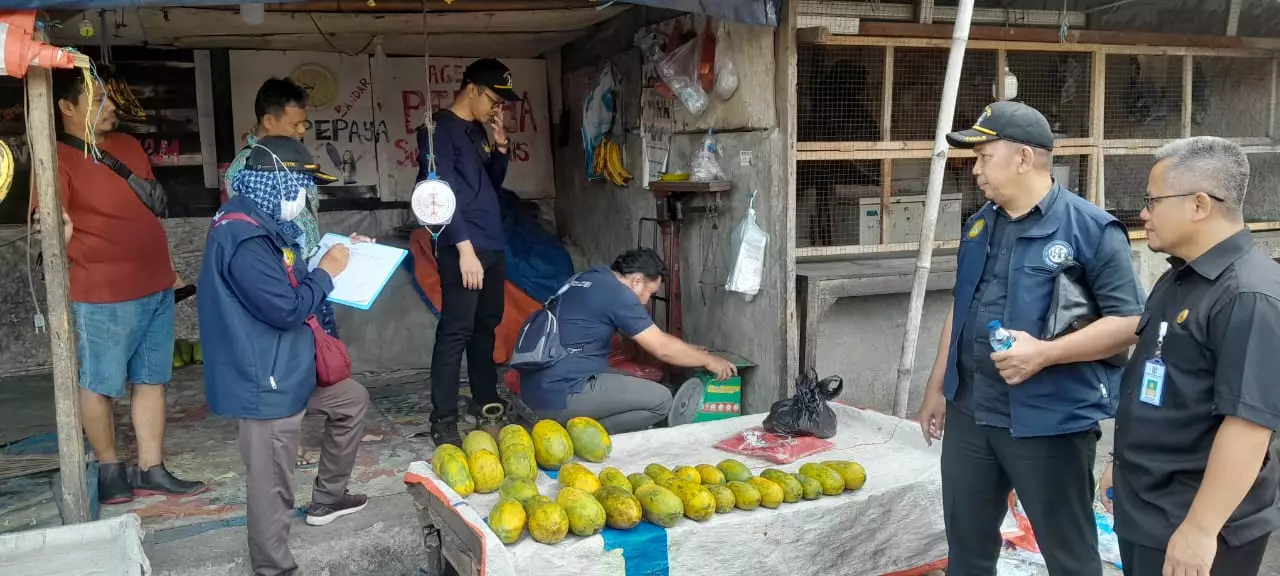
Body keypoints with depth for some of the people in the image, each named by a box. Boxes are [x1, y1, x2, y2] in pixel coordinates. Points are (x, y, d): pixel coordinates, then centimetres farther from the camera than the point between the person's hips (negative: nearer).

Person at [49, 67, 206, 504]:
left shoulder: (128, 145, 11)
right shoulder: (58, 159, -11)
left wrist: (167, 266, 21)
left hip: (157, 286, 7)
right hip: (104, 295, -7)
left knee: (152, 380, 11)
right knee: (99, 384, 7)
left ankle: (151, 470, 20)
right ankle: (109, 467, 24)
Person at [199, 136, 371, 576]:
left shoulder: (259, 225, 9)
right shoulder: (244, 238, -25)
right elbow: (286, 308, -26)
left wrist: (334, 256, 9)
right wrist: (327, 272, -12)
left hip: (286, 367, 11)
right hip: (263, 380, -11)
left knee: (352, 400, 24)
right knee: (272, 484, 2)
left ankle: (326, 499, 36)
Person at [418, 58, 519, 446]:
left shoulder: (479, 132, 17)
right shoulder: (439, 130, -8)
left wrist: (501, 147, 8)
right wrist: (464, 247, -22)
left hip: (493, 245, 9)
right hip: (462, 248, -9)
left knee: (486, 326, 15)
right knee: (456, 331, -9)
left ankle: (486, 400, 27)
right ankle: (443, 421, -5)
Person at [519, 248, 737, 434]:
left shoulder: (594, 278, 15)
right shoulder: (616, 292, -12)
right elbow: (662, 349, -6)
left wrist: (692, 351, 26)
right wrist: (708, 360, 8)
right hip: (560, 396, -10)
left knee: (633, 384, 24)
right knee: (660, 400, -8)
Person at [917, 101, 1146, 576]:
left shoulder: (1091, 228, -12)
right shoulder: (979, 225, 10)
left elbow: (1130, 322, -15)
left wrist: (1044, 353, -25)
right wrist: (937, 386, 18)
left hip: (1051, 420, -6)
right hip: (969, 412, 7)